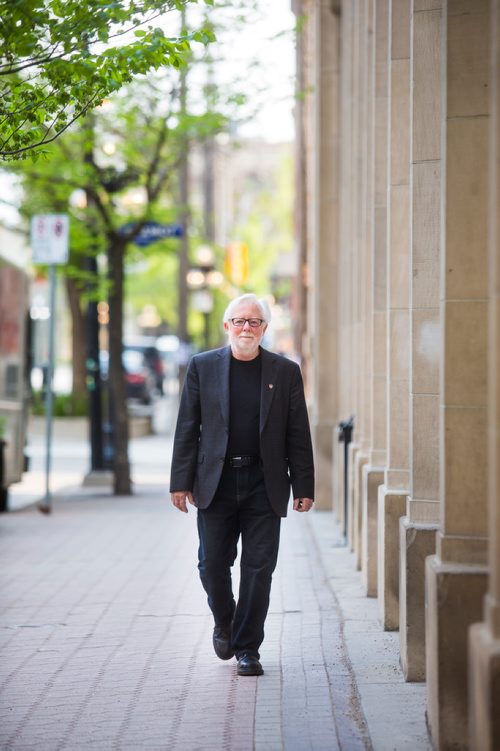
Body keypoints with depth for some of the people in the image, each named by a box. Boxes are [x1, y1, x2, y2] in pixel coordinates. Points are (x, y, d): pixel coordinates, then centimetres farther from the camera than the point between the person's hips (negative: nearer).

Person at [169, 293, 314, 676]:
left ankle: (248, 648, 8)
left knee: (259, 568, -1)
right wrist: (181, 481, -2)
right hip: (215, 483, 0)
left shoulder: (286, 372, 4)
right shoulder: (202, 367, 4)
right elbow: (187, 428, 4)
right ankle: (224, 623, 32)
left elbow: (298, 434, 4)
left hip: (264, 486, 0)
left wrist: (304, 487, -1)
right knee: (213, 564, 4)